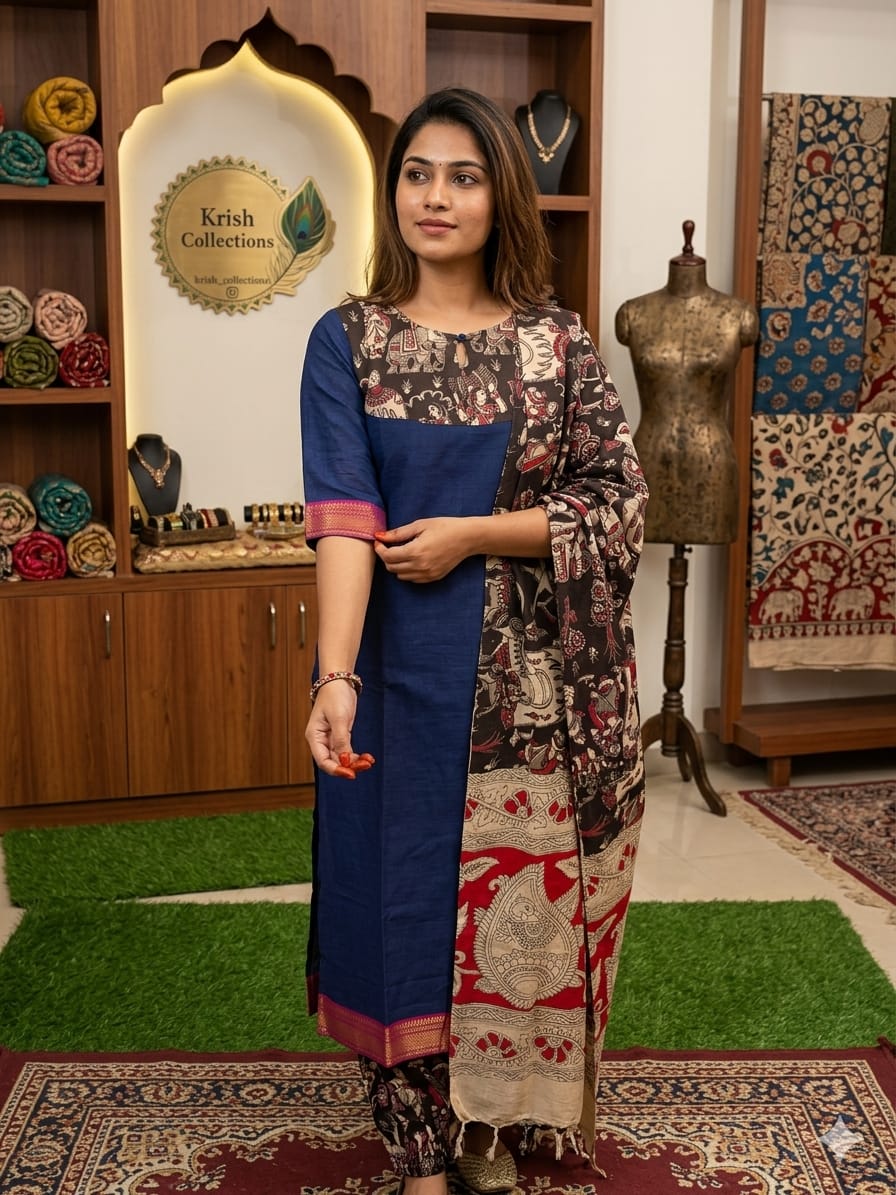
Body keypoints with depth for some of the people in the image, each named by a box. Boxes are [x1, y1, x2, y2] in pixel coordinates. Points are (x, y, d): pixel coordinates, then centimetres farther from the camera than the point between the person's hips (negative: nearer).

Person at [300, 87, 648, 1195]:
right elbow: (342, 514, -13)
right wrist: (335, 675, -26)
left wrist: (472, 533, -14)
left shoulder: (557, 342, 2)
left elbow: (620, 500, -1)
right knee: (404, 896, 8)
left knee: (521, 899, 9)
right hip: (404, 675, 0)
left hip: (538, 683, 1)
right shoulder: (347, 341, 0)